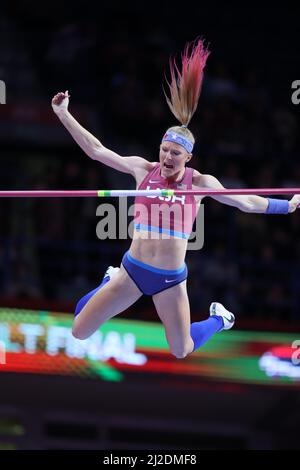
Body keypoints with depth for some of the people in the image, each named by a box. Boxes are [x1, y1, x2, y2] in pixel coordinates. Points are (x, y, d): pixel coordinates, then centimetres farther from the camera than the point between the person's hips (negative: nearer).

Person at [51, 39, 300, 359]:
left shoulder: (200, 183, -5)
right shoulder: (143, 169, -3)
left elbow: (246, 202, 4)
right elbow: (96, 150, 0)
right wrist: (63, 114, -5)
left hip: (171, 279, -1)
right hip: (132, 269, 1)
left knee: (182, 351, 10)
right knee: (79, 332, 2)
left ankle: (219, 319, 43)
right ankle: (110, 282, 33)